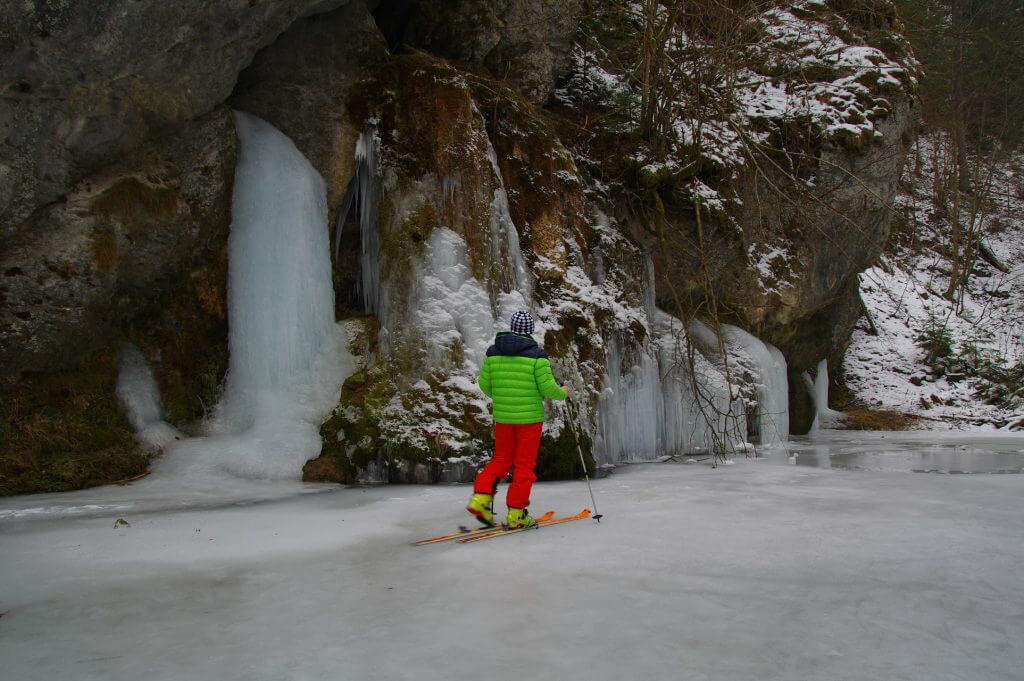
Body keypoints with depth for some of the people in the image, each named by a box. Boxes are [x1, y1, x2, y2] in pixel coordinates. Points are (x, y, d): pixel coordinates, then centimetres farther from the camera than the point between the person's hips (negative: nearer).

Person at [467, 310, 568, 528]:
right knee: (525, 464, 5)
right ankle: (516, 514, 7)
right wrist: (563, 393, 10)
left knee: (501, 459, 18)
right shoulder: (535, 354, -11)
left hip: (502, 416, 4)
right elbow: (548, 388, -11)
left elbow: (484, 383, 5)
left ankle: (481, 497, 2)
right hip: (530, 417, -4)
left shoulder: (493, 352, 1)